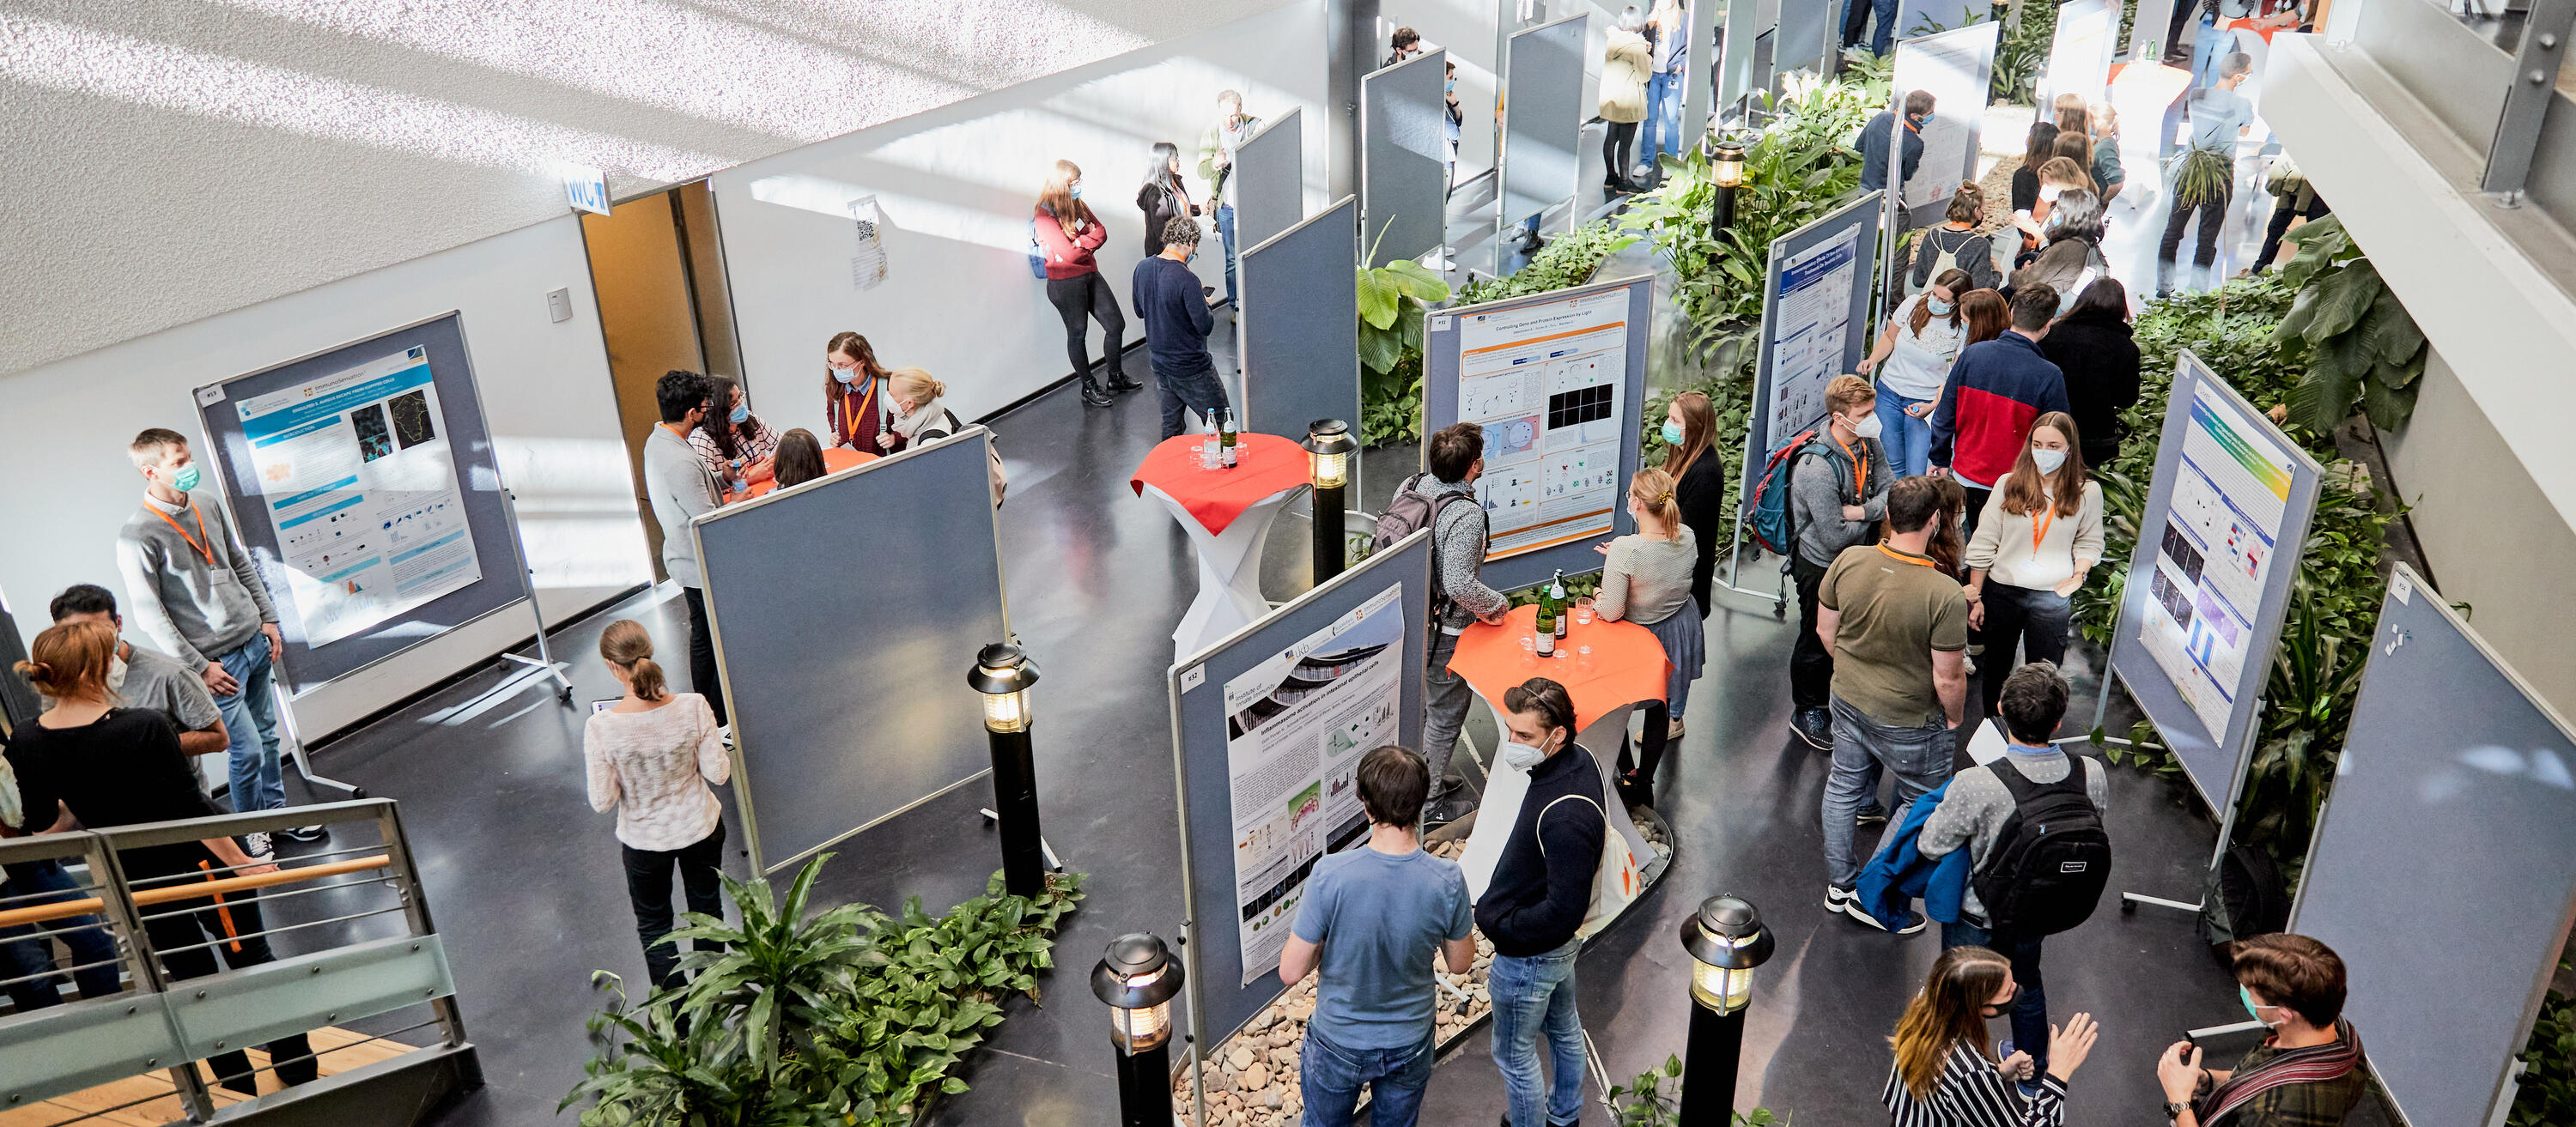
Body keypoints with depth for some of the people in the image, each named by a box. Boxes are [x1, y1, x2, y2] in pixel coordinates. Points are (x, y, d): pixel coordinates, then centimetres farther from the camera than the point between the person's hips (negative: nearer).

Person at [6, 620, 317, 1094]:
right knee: (251, 959, 14)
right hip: (200, 860, -4)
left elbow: (42, 829, 1)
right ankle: (298, 1070, 26)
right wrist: (240, 863, -12)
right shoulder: (143, 727, -28)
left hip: (133, 881, 5)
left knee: (192, 976, 20)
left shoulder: (25, 745, -11)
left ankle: (239, 1086, 31)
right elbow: (192, 812, -23)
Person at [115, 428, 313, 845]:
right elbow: (149, 616, -14)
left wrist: (268, 620, 13)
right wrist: (199, 666, -14)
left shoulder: (209, 508, 6)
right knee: (249, 750, -4)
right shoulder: (137, 537, -16)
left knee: (268, 736, 14)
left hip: (255, 641, 7)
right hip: (217, 659, -7)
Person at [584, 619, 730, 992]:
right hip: (701, 829, 2)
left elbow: (602, 801, -17)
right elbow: (718, 773, -14)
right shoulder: (693, 707, -24)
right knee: (708, 912, 27)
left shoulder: (600, 728, -27)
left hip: (645, 841, -2)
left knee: (653, 926, 24)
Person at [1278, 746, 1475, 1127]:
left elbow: (1291, 972, -21)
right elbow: (1460, 963, -6)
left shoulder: (1330, 875, -31)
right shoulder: (1447, 881, -25)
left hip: (1338, 1044, -2)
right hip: (1409, 1045, 2)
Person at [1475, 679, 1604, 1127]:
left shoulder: (1566, 818, -39)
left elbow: (1563, 913, -33)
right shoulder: (1579, 761, -9)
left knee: (1515, 1055, 14)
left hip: (1528, 955, -10)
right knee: (1563, 1029, 31)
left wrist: (1497, 922, -20)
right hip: (1563, 942, 10)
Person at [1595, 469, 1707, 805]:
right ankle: (1645, 781, 37)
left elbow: (1611, 612, -28)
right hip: (1681, 629, 6)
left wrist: (1598, 600, -6)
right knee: (1660, 707, 24)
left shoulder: (1625, 550, -34)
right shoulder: (1688, 537, -15)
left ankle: (1626, 774, 34)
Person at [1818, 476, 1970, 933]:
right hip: (1909, 721, -5)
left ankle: (1839, 883, 43)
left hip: (1847, 701, 5)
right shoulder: (1945, 596, -31)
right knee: (1922, 804, 19)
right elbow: (1948, 679, -22)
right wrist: (1954, 719, -1)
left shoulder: (1848, 561, -17)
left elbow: (1825, 630, -2)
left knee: (1844, 788, 24)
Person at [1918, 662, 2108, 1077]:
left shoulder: (1976, 786, -38)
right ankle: (2035, 1072, 56)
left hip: (1978, 918, -4)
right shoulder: (2093, 777, -24)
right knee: (2027, 983, 33)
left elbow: (1932, 846, -22)